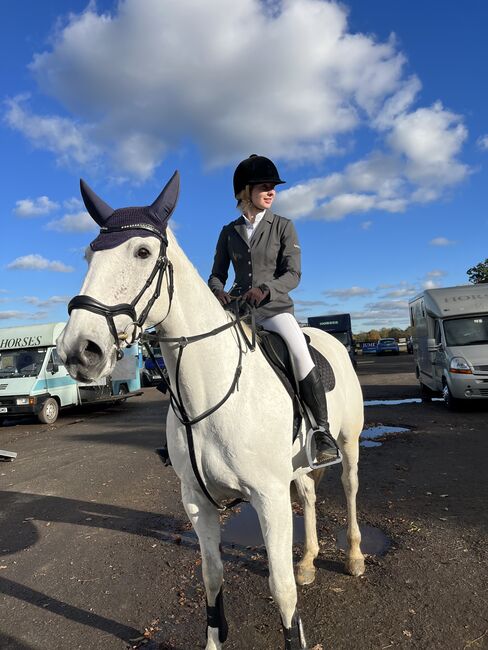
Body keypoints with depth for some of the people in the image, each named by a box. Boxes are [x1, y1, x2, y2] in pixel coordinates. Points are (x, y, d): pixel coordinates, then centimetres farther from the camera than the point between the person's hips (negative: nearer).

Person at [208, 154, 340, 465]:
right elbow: (217, 274, 10)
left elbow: (293, 274, -5)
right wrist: (218, 291, -14)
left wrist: (264, 289, -24)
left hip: (275, 308, -3)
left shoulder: (283, 226, 4)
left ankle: (323, 432, -15)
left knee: (300, 352, -27)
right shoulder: (229, 232, 11)